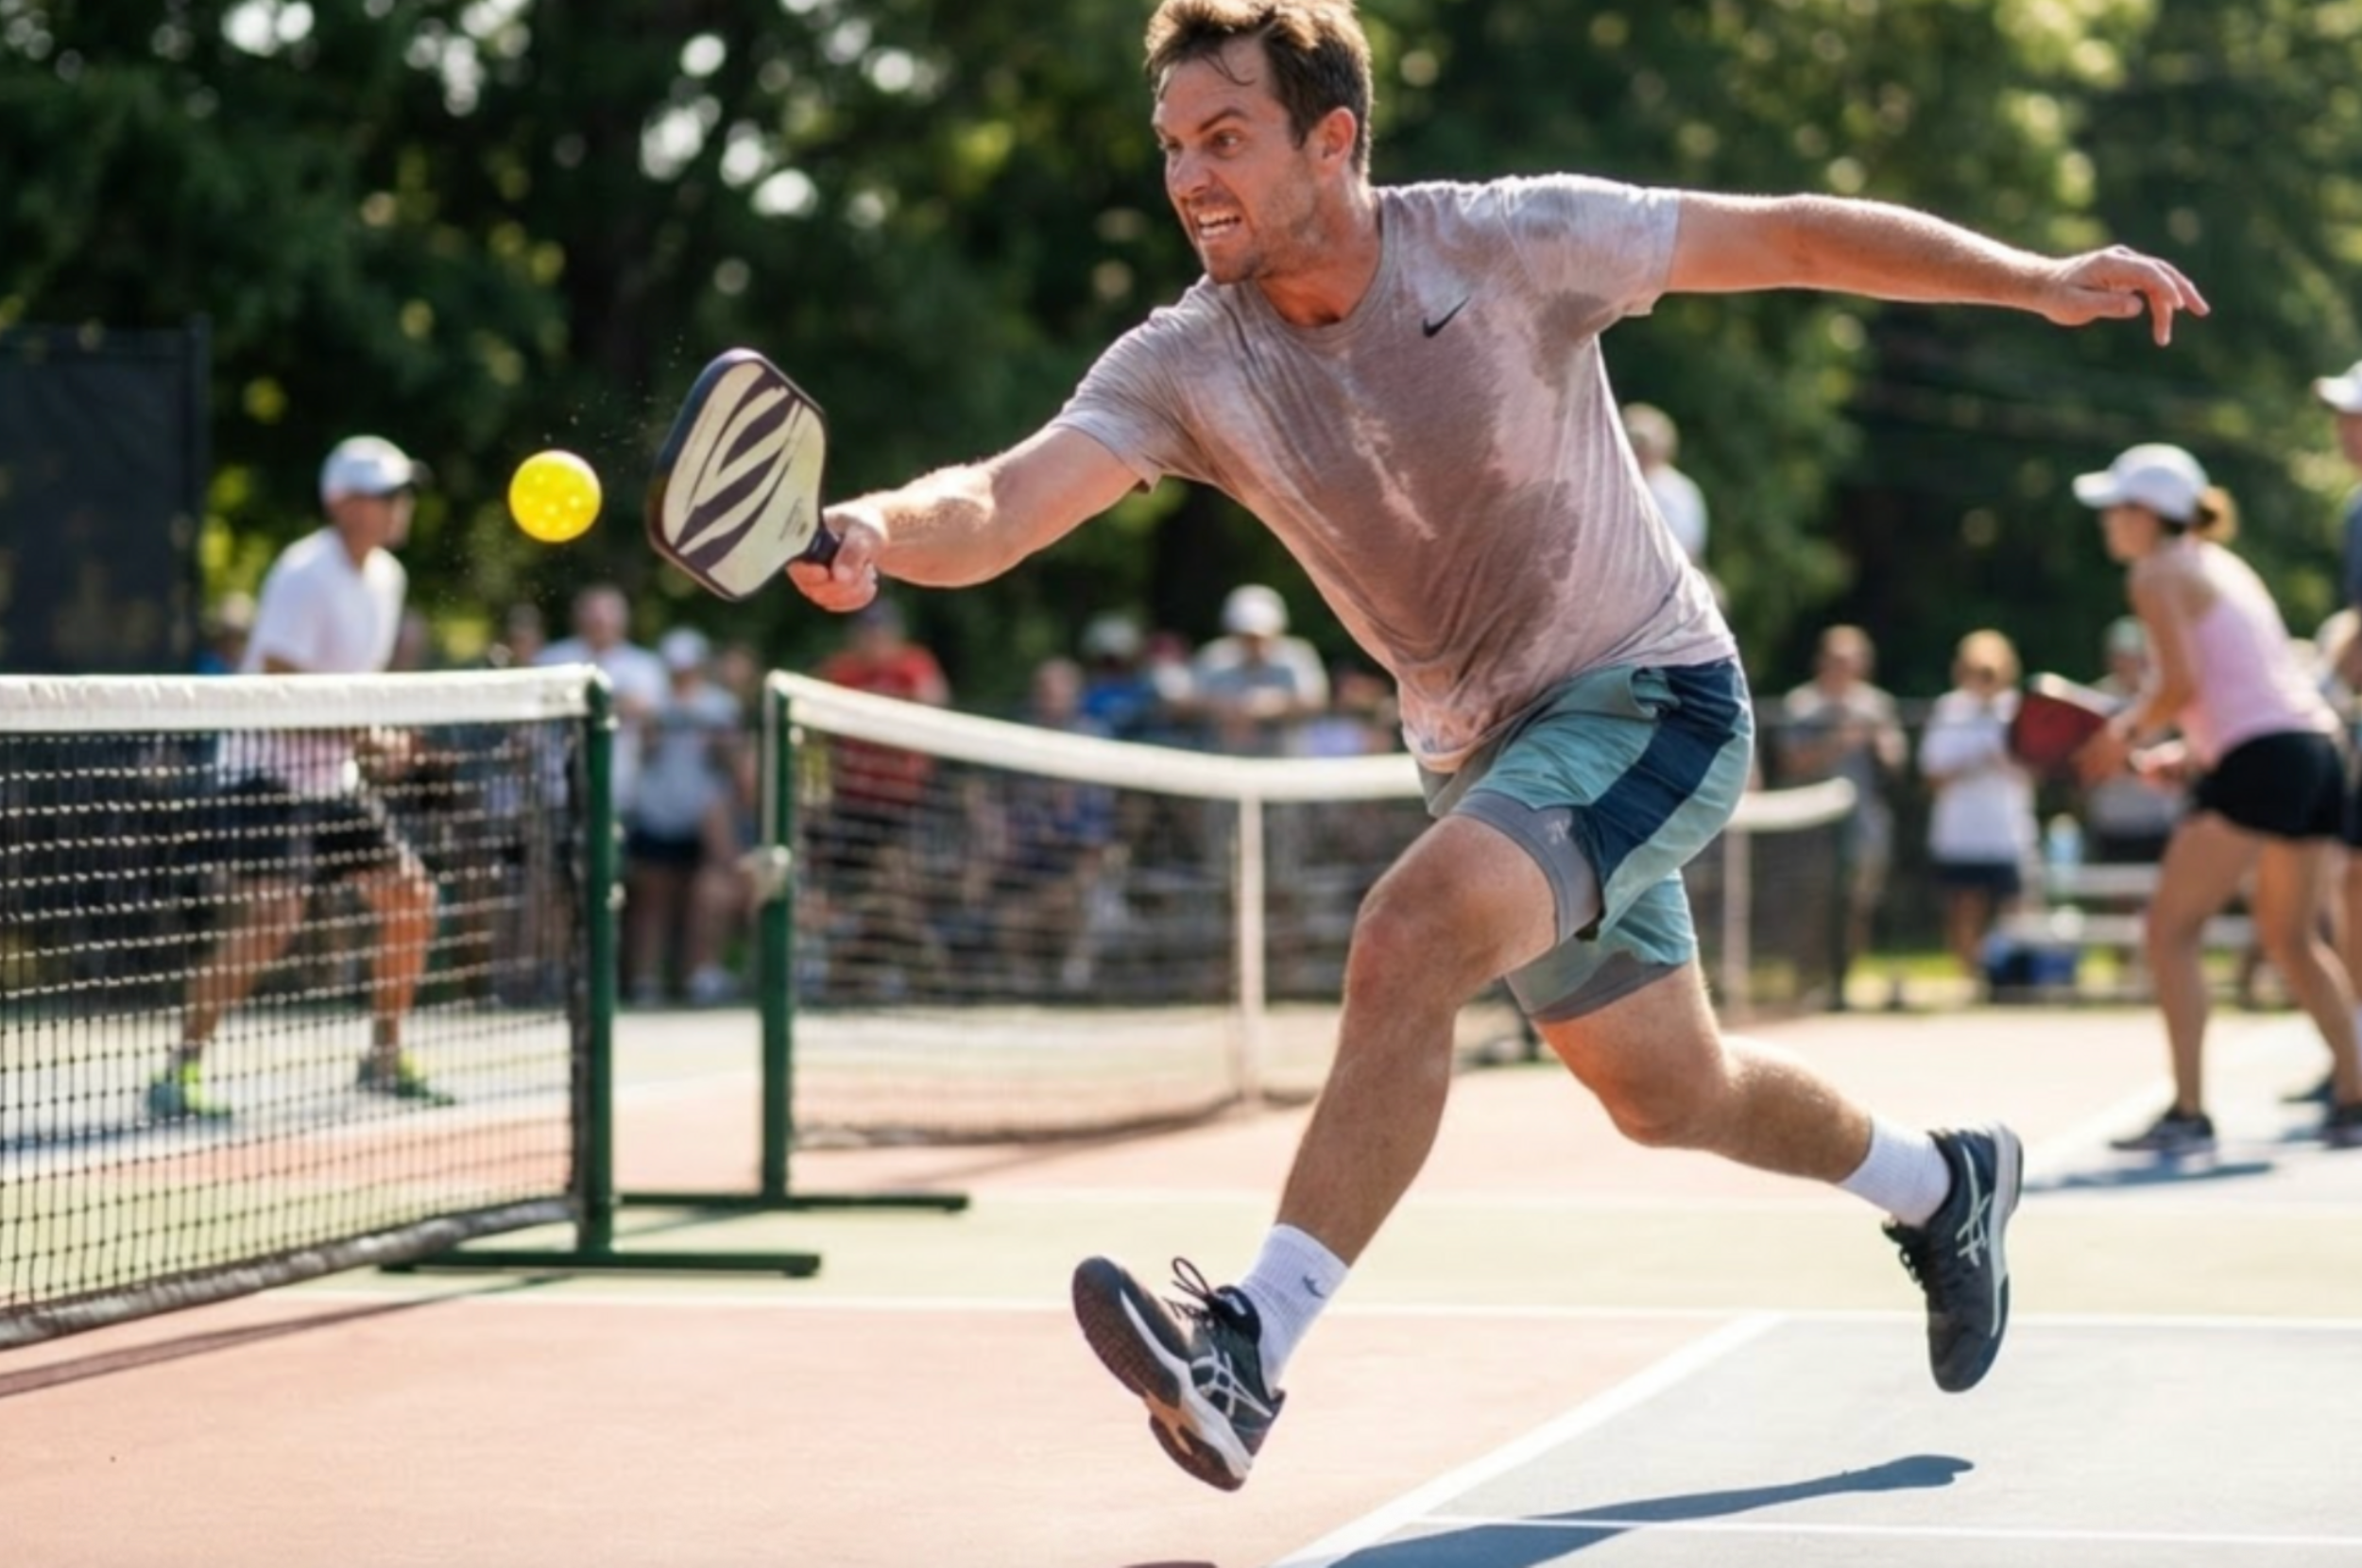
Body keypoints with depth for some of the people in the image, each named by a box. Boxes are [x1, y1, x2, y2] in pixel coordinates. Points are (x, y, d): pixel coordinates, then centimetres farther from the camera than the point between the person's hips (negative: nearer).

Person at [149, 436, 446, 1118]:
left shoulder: (387, 576, 9)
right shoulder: (305, 577, -19)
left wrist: (381, 739, 6)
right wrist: (360, 736, -29)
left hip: (335, 777, 9)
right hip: (268, 772, -9)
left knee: (412, 899, 7)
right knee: (269, 917, -22)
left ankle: (384, 1057, 21)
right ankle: (179, 1073, -19)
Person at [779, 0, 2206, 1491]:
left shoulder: (1515, 242, -19)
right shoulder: (1187, 366, -12)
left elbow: (1794, 237, -10)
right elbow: (1003, 501, -26)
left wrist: (2038, 280, -13)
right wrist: (875, 531, -48)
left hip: (1650, 696, -6)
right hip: (1486, 749, 6)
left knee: (1412, 935, -30)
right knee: (1673, 1100, 20)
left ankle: (1251, 1345, -32)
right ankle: (1944, 1184, 49)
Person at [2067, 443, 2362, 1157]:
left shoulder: (2159, 574, -2)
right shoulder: (2223, 566, 24)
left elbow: (2182, 683, -13)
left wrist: (2125, 734, 2)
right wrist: (2185, 753, 17)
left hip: (2260, 761, -9)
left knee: (2171, 929, -6)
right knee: (2291, 937, 23)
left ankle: (2187, 1114, -12)